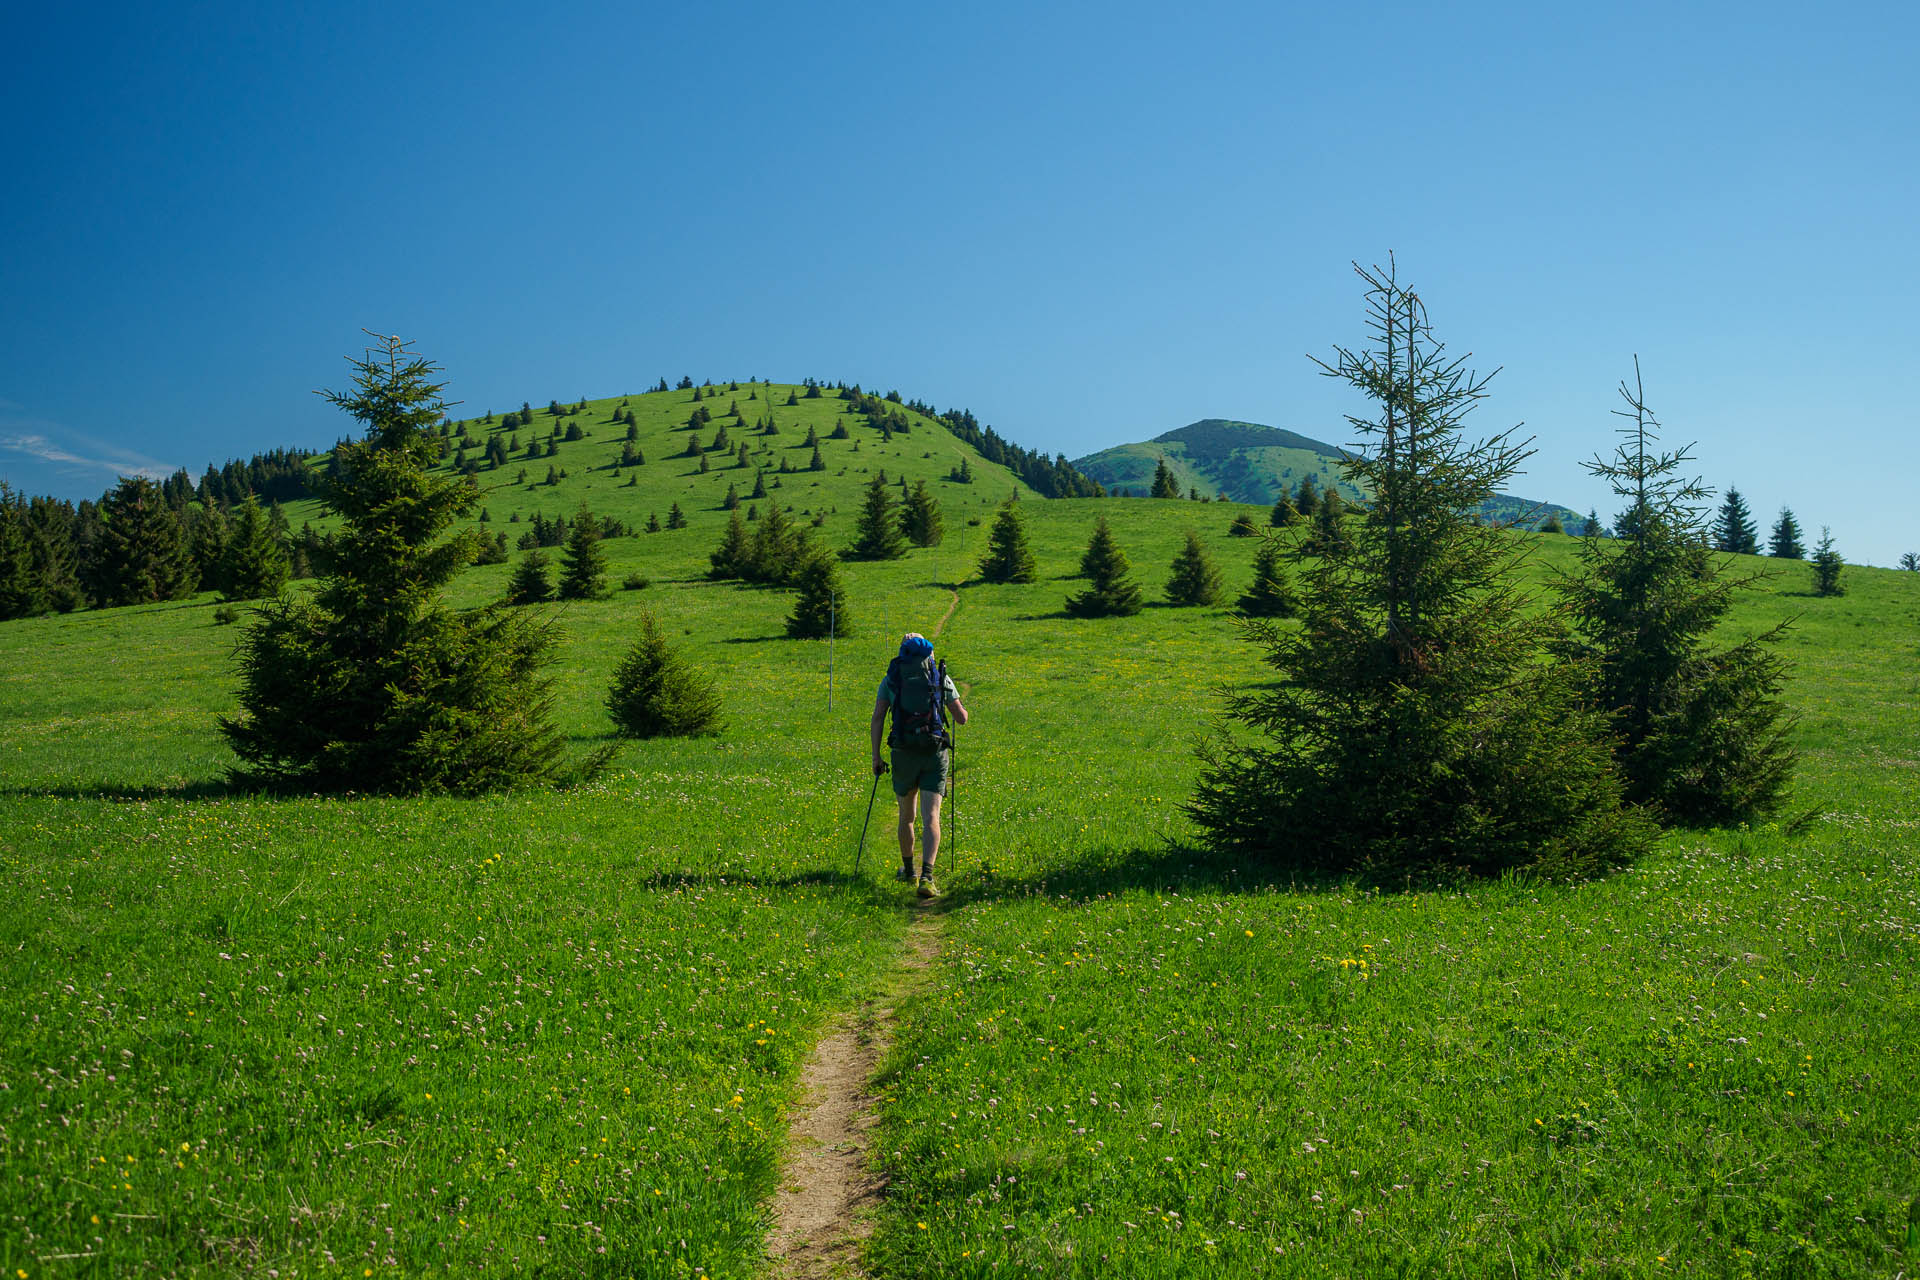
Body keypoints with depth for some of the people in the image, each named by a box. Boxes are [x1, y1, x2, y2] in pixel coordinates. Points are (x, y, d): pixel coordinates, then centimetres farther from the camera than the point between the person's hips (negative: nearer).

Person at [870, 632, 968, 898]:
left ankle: (908, 870, 35)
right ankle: (926, 876, -21)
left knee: (906, 816, 20)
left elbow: (877, 719, -3)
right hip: (935, 754, -1)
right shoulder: (941, 676, 6)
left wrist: (876, 756, 2)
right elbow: (962, 718, 10)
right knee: (931, 818, -4)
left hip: (903, 753, 1)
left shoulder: (891, 678, 6)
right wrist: (961, 709, 33)